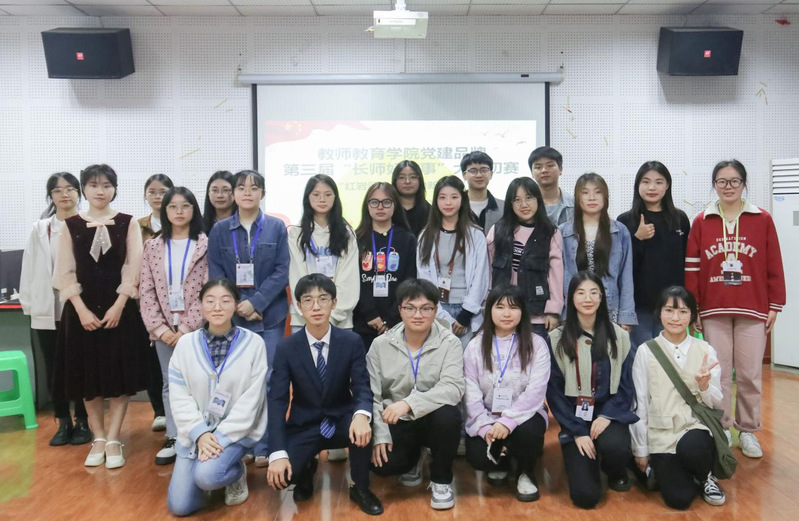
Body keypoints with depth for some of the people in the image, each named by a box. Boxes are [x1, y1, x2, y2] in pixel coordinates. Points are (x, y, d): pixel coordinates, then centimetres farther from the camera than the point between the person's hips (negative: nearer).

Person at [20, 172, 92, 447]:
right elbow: (29, 270, 6)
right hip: (47, 311, 3)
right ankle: (64, 423, 25)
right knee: (53, 371, 11)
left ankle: (83, 422, 22)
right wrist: (29, 305, 2)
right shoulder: (39, 229, 4)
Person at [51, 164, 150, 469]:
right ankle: (98, 438, 18)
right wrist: (81, 309, -9)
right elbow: (65, 272, 1)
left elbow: (134, 267, -3)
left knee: (120, 374, -1)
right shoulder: (71, 225, 5)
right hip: (82, 309, 1)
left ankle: (113, 440, 9)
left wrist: (118, 305, -12)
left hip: (120, 307, -1)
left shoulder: (127, 223, 3)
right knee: (88, 374, 6)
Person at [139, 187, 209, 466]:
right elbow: (146, 292, 4)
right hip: (164, 330, 3)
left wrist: (187, 327, -12)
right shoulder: (152, 246, 8)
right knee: (170, 384, 10)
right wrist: (160, 328, -6)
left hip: (195, 327, -3)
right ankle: (174, 439, 19)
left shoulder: (206, 245, -2)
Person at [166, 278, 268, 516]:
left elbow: (251, 400, -11)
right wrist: (199, 433, -15)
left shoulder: (254, 343, -10)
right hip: (196, 431, 3)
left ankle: (237, 473, 7)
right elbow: (179, 396, -3)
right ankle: (210, 465, 27)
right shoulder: (186, 343, -2)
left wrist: (221, 436, -17)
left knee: (206, 476, -28)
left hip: (236, 431, -3)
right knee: (180, 506, -4)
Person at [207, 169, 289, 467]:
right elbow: (215, 275, 2)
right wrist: (237, 306, -10)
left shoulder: (276, 227, 3)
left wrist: (256, 302, -13)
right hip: (233, 316, 1)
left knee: (268, 380, 1)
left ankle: (265, 447, 10)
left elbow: (282, 272, -2)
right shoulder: (220, 230, 6)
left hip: (269, 315, -1)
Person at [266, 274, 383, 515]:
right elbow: (277, 401, -14)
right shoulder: (286, 348, -9)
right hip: (304, 426, 0)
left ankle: (360, 488, -6)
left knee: (363, 423, -34)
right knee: (280, 474, -26)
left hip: (342, 422, 0)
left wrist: (361, 415, -40)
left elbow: (362, 387, -14)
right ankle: (306, 469, 14)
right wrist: (278, 454, -26)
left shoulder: (352, 342, -8)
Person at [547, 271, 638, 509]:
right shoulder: (557, 339, -3)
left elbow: (627, 386, 1)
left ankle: (616, 471, 5)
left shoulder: (618, 337, 1)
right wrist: (577, 431, -12)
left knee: (615, 448, -34)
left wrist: (607, 415, -16)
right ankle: (577, 461, 20)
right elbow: (554, 391, -4)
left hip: (610, 414, 1)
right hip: (574, 419, -1)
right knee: (585, 496, -16)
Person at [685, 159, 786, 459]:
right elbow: (692, 267, 3)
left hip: (753, 310, 0)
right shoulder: (701, 222, 3)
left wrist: (775, 305, 1)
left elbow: (774, 266, 3)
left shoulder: (762, 220, 2)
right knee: (718, 374, 7)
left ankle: (748, 431, 19)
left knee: (750, 374, 5)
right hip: (713, 311, 1)